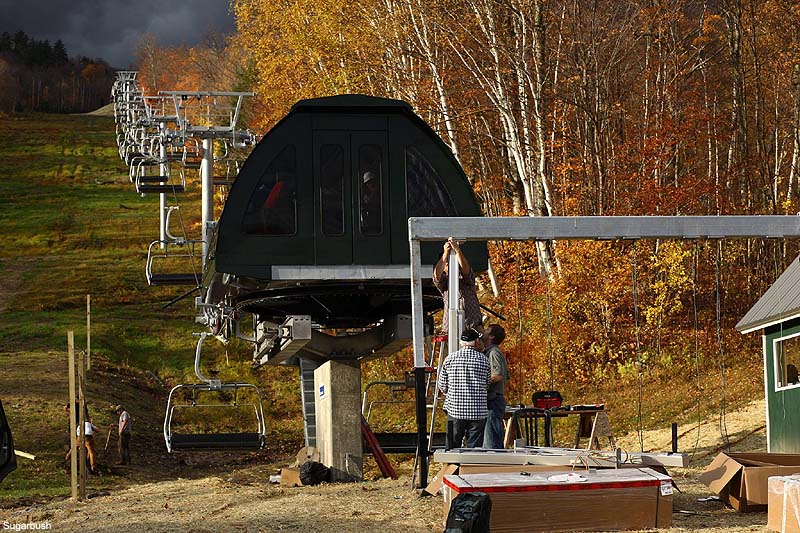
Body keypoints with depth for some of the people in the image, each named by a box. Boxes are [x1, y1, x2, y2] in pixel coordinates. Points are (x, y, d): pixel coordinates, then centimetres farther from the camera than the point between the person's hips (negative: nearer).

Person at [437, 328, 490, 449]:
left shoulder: (450, 359, 0)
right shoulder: (484, 360, 0)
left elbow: (441, 385, 7)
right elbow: (488, 384, 9)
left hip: (455, 409, 0)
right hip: (478, 411, 0)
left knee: (452, 447, 7)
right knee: (475, 447, 4)